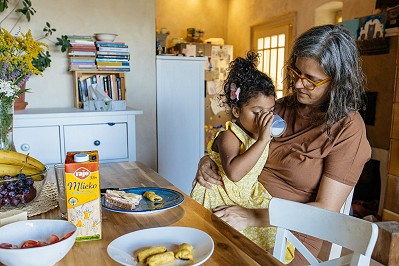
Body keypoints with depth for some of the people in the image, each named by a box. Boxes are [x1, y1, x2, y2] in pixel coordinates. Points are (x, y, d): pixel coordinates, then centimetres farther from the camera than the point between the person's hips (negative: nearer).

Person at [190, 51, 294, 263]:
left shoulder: (262, 134, 5)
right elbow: (234, 173, -38)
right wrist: (262, 140, -34)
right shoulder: (228, 136, -16)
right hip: (220, 197, -6)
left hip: (249, 195, 7)